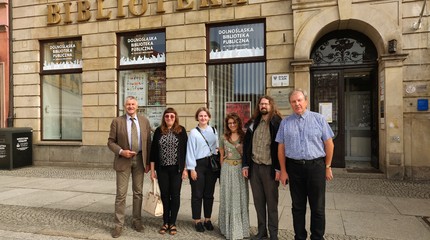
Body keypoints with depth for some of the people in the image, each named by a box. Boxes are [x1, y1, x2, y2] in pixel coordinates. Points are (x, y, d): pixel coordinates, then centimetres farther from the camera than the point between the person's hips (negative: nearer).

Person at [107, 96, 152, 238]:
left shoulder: (144, 121, 4)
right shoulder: (117, 121, -2)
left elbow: (148, 142, 5)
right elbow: (111, 142, -1)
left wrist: (148, 162, 1)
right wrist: (121, 151, -19)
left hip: (140, 159, 2)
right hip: (123, 160, -2)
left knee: (138, 192, 11)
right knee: (121, 193, 1)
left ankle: (136, 221, 25)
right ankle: (118, 225, 13)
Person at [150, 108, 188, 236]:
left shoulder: (181, 130, -1)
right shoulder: (159, 131, 3)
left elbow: (185, 150, -1)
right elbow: (153, 151, 4)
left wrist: (185, 169, -5)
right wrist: (152, 170, 2)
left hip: (176, 169, -1)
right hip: (162, 169, 1)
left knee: (175, 195, 6)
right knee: (164, 195, 8)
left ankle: (172, 223, 19)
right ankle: (165, 222, 22)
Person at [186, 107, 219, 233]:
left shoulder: (213, 131, 8)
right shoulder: (193, 132, -4)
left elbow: (216, 148, 10)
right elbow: (190, 151, -5)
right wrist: (192, 169, -9)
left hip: (211, 164, 4)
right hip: (198, 165, -3)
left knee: (209, 194, 11)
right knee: (197, 195, 5)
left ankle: (207, 220, 24)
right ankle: (197, 221, 18)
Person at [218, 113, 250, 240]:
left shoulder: (244, 137, 0)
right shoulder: (224, 138, 5)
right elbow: (221, 156, 12)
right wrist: (224, 169, 5)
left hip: (240, 169, -1)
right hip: (227, 169, 1)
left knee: (240, 198, 6)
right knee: (228, 198, 8)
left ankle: (241, 228, 20)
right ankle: (229, 228, 21)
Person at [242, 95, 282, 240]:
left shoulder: (277, 123, -4)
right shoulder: (253, 123, 9)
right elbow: (246, 145, 10)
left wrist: (278, 168, -14)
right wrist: (245, 165, 4)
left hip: (270, 168, -4)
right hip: (254, 167, 4)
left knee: (271, 202, 6)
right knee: (258, 201, 11)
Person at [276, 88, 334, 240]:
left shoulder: (319, 119, 0)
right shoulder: (285, 123, 4)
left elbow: (329, 144, 3)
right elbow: (281, 148, 5)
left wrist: (327, 167, 2)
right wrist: (283, 170, 2)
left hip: (316, 166, -1)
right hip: (294, 167, 2)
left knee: (318, 207, 8)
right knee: (298, 206, 13)